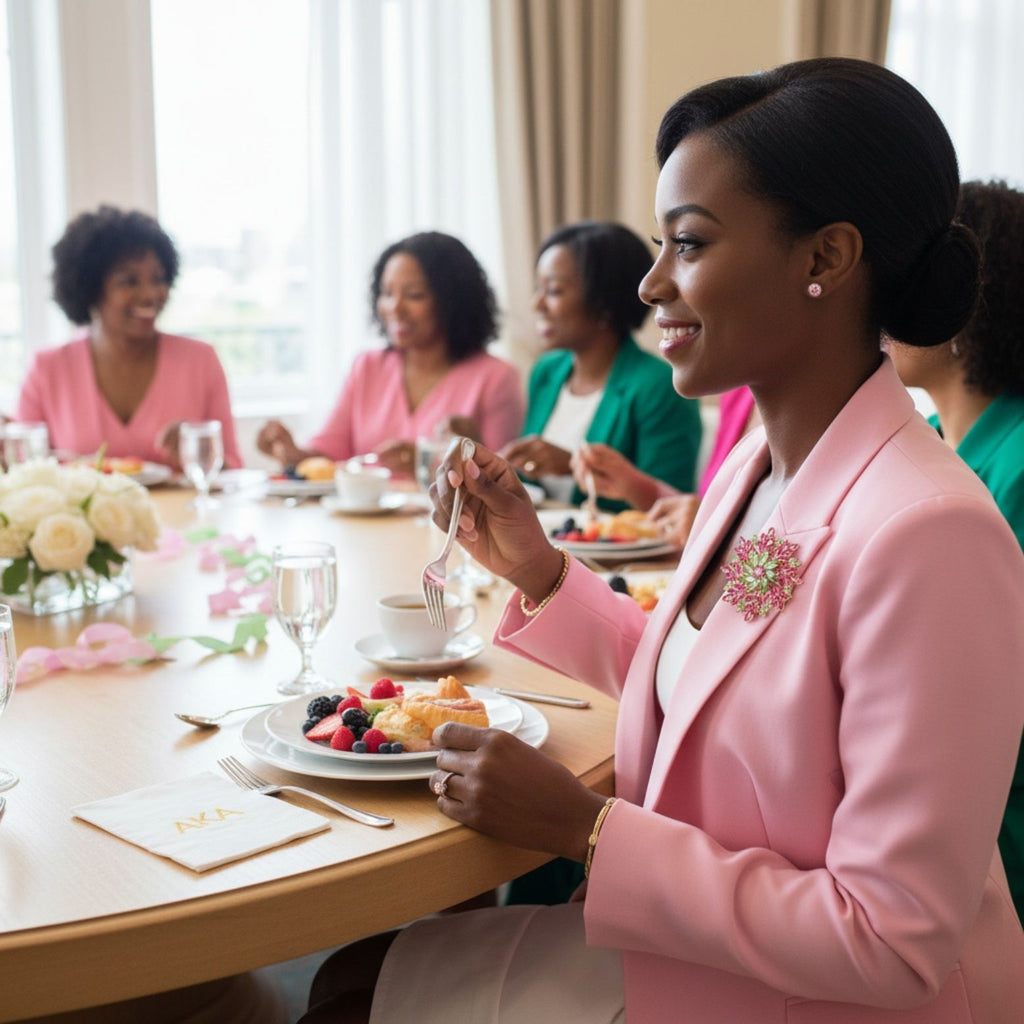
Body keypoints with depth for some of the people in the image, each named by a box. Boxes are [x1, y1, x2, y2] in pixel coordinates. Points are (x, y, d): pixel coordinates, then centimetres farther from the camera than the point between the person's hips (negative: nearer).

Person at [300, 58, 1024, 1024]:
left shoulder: (924, 533, -28)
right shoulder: (752, 463, 0)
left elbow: (895, 946, -25)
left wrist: (586, 828, -22)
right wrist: (534, 568, 0)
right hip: (693, 942, 7)